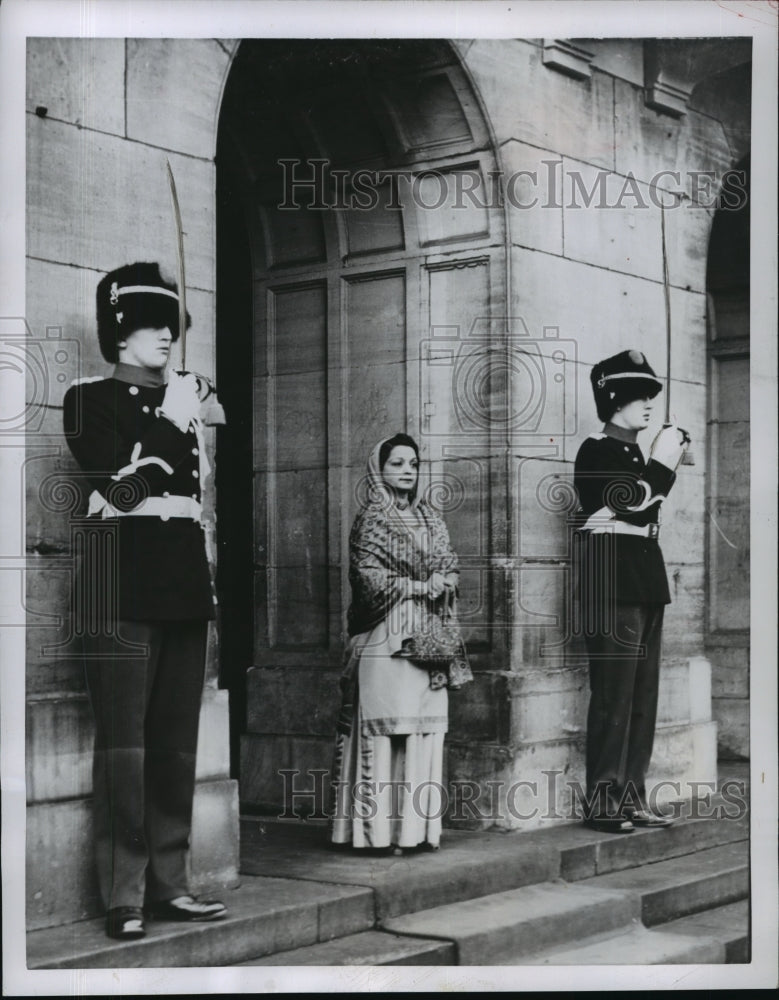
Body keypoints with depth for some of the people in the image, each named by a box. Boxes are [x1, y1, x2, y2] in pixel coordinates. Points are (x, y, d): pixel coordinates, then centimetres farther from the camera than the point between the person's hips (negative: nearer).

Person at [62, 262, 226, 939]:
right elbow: (118, 487, -11)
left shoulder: (187, 399, 18)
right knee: (123, 743, -5)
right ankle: (123, 897, -1)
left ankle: (169, 884, 13)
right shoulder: (90, 399, 2)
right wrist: (172, 424, -5)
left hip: (187, 584, 6)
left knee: (177, 741, 6)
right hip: (123, 586, -5)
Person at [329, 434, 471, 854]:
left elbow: (450, 570, 15)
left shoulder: (430, 519, 18)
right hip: (385, 639, -5)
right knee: (386, 727, -9)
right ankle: (383, 827, -7)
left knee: (426, 727, 1)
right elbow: (370, 578, -8)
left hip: (428, 636, 5)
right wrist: (419, 587, -7)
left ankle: (418, 825, 5)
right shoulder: (370, 520, 0)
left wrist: (441, 584, -7)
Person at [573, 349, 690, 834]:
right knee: (614, 696, -7)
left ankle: (632, 798, 15)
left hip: (645, 584, 9)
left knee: (643, 696, 9)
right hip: (612, 583, -9)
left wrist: (670, 463, 12)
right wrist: (664, 459, -10)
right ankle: (604, 802, -1)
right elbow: (634, 504, -18)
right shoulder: (596, 451, -8)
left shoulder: (634, 454, 18)